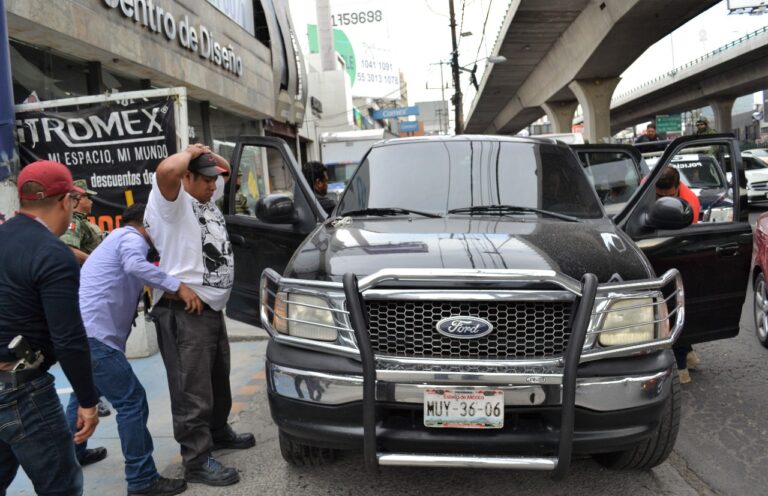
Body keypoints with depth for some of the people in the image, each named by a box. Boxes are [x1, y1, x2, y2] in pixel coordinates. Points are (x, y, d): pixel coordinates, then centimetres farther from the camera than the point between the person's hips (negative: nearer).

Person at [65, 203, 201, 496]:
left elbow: (133, 275, 27)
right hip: (92, 334, -11)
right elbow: (135, 265, -27)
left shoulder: (117, 238, 27)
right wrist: (178, 287, -29)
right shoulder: (132, 237, -4)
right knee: (132, 401, -7)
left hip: (77, 329, 11)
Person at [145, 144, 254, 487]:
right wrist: (191, 152, -15)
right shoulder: (171, 201, -12)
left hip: (211, 308, 10)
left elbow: (226, 170, 30)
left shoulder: (207, 197, 14)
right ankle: (197, 461, 7)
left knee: (218, 381, 23)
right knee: (192, 392, -3)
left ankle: (218, 433, 41)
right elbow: (166, 170, -34)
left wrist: (209, 155, 10)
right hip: (182, 312, -9)